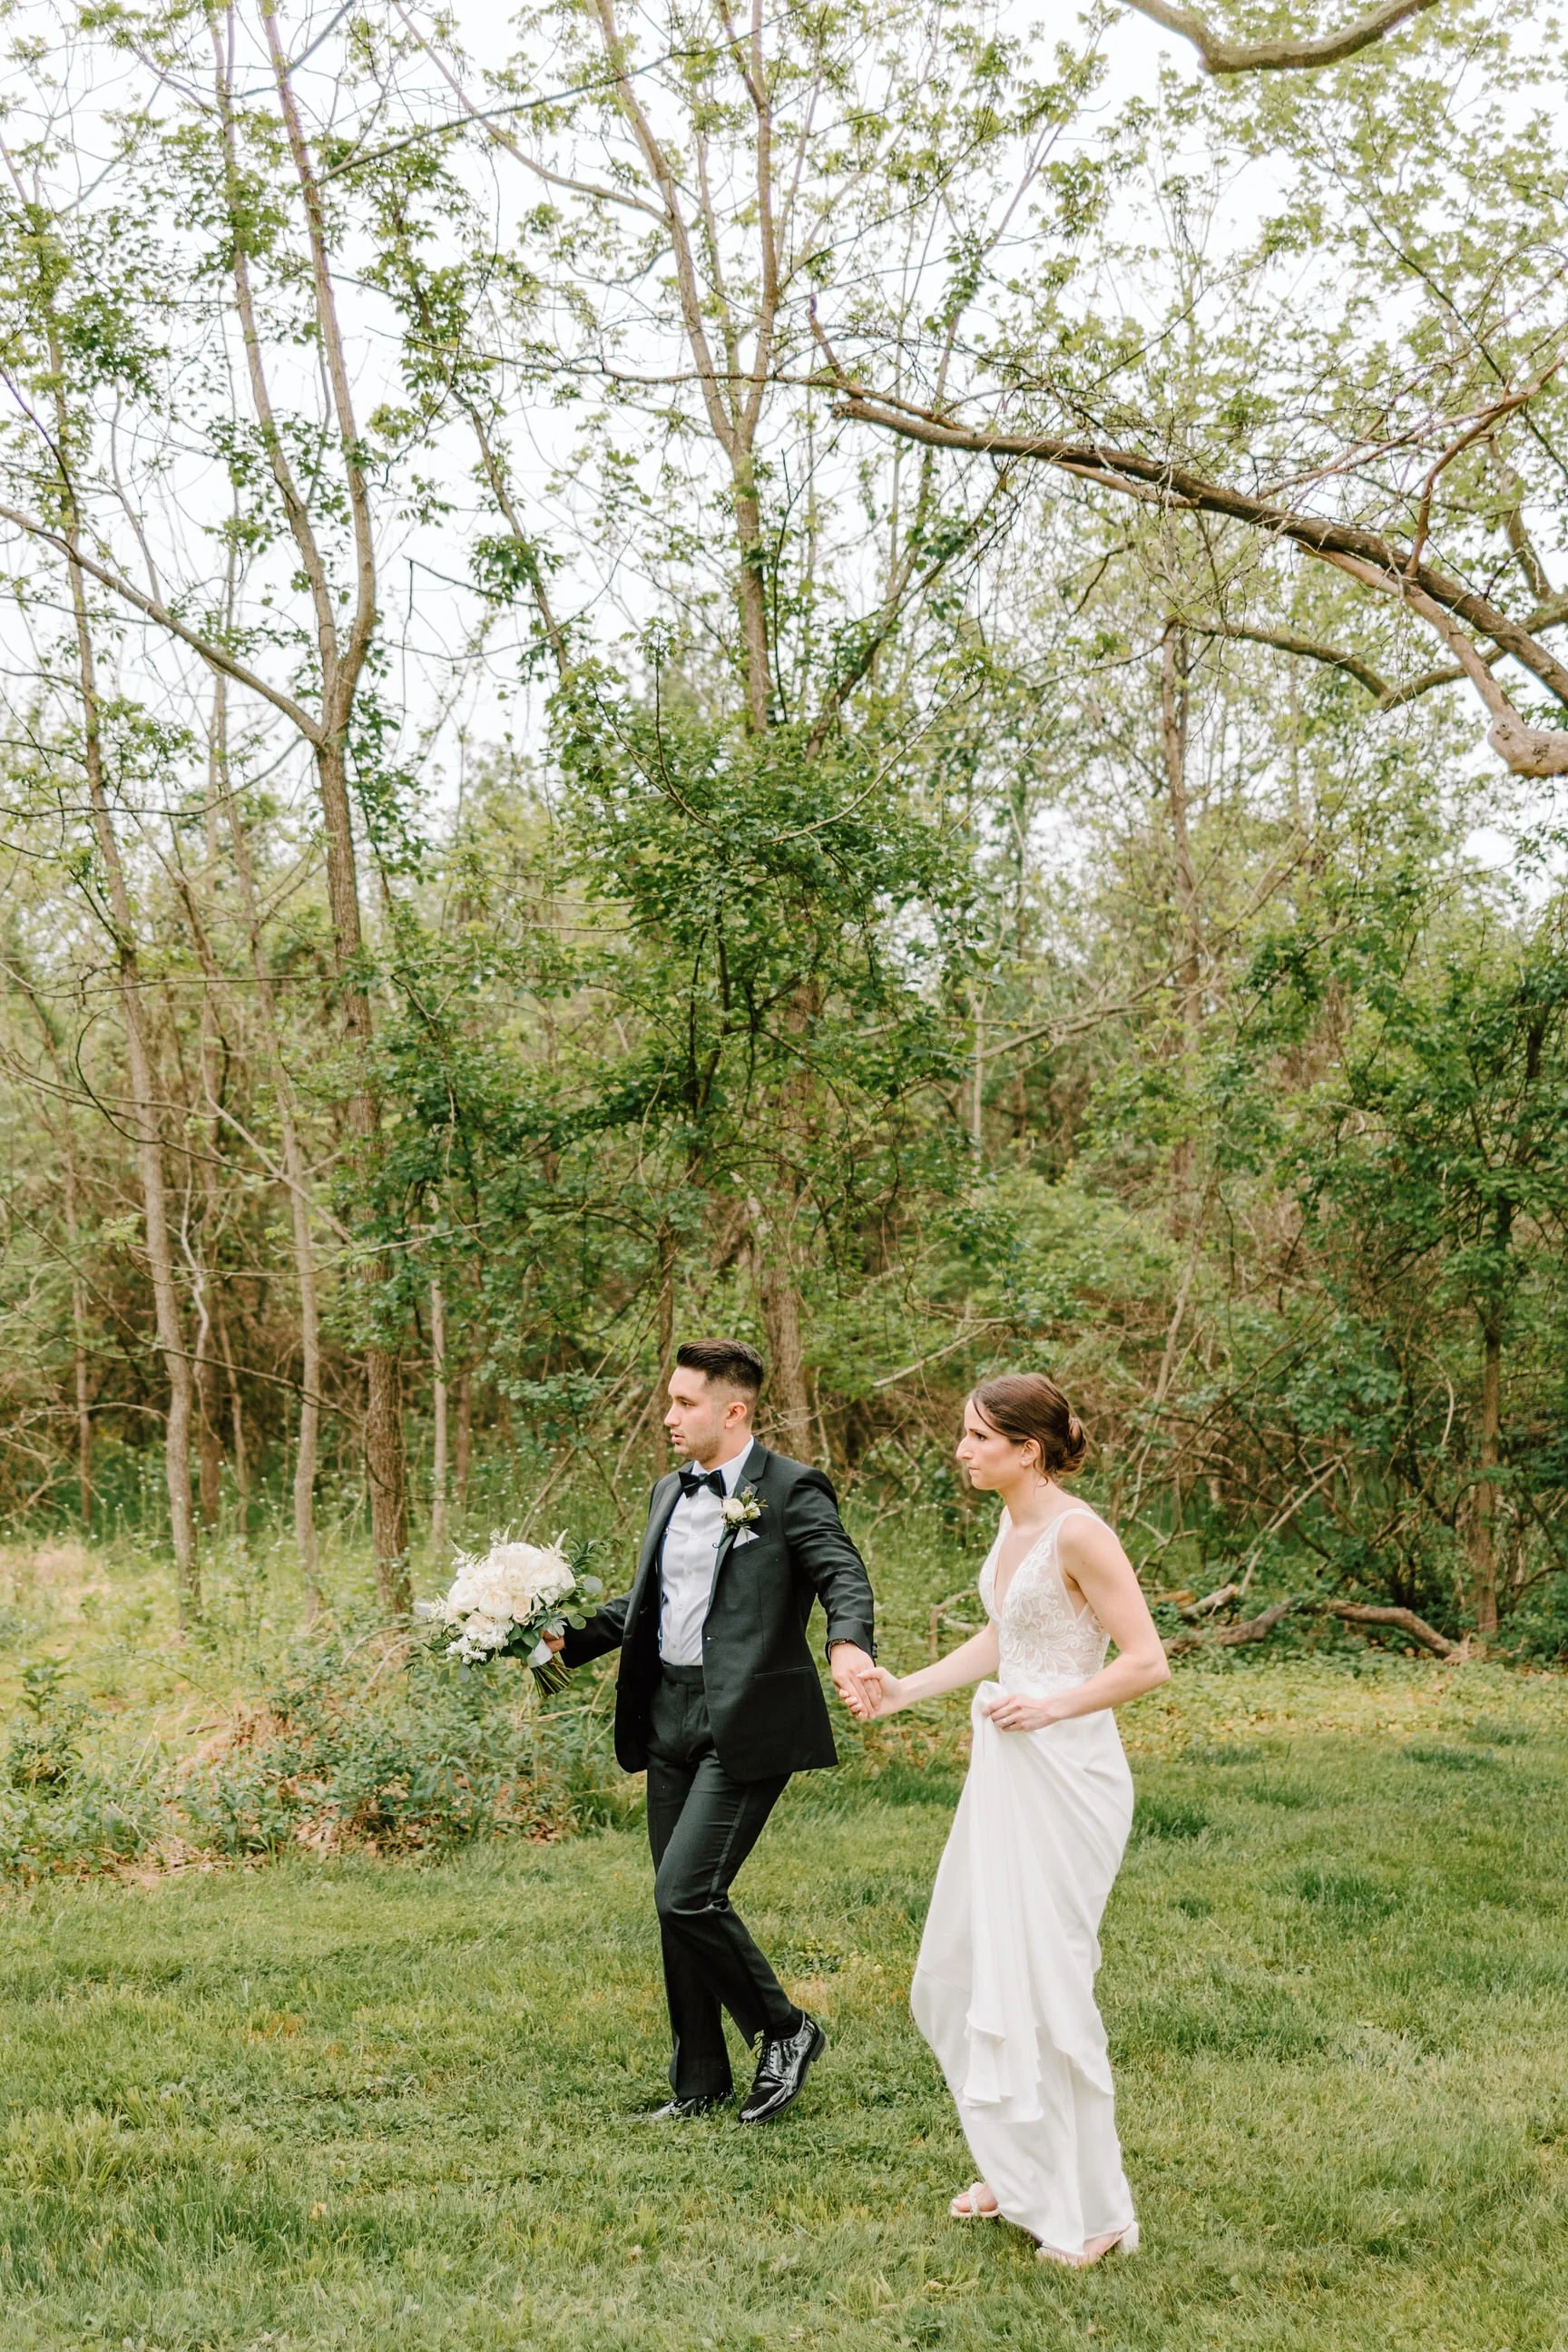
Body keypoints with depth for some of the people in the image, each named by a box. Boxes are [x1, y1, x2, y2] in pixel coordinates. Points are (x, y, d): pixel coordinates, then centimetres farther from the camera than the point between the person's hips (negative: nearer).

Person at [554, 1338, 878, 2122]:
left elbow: (844, 1576, -20)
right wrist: (569, 1640, 11)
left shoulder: (791, 1490, -8)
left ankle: (785, 2030, 7)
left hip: (747, 1725, -8)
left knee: (686, 1894, -15)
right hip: (670, 1719, 8)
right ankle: (699, 2082, 25)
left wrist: (848, 1644, -40)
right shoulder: (670, 1493, 15)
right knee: (678, 1906, 12)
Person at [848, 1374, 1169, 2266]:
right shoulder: (1013, 1527, 9)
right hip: (1006, 1767, 9)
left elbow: (1148, 1661, -18)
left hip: (1066, 1773, -9)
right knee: (963, 1970, 15)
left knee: (1045, 1980, -2)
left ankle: (1087, 2210, 12)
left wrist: (1052, 1705, -19)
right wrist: (907, 1690, 14)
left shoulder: (1078, 1534, -18)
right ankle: (1020, 2170, 31)